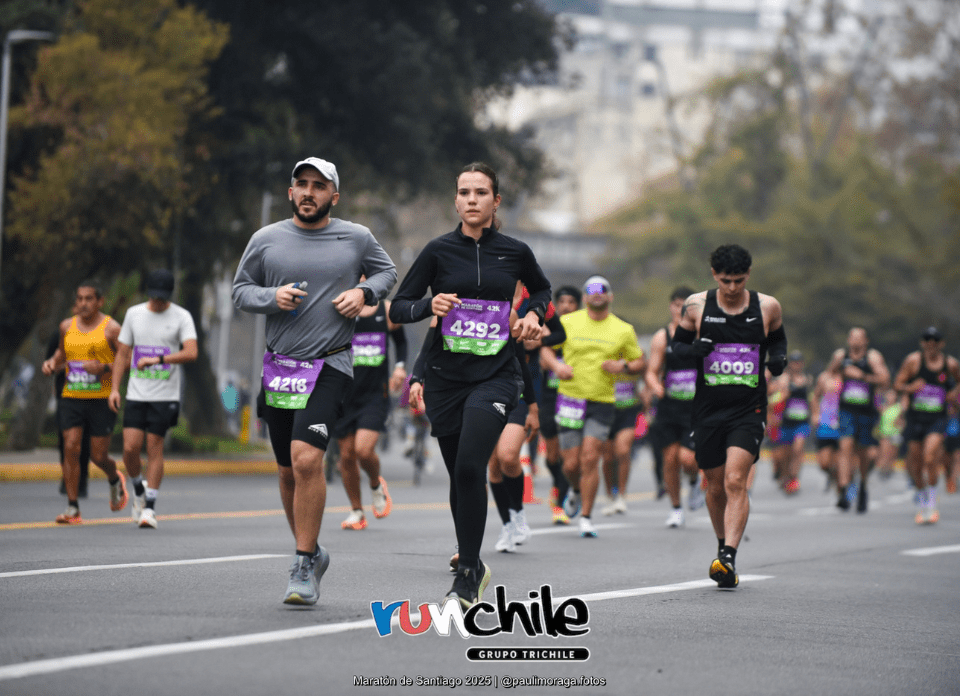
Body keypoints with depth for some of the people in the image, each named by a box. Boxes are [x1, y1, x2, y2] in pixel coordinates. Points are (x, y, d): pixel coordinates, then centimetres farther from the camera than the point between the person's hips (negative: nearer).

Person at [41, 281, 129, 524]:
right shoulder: (67, 326, 10)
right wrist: (52, 363, 5)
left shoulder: (111, 328, -4)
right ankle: (73, 510, -8)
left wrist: (104, 368, -21)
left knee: (98, 456, 0)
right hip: (71, 398, 3)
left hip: (102, 400, -3)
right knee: (71, 449, -11)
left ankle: (115, 479, 36)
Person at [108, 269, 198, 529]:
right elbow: (122, 354, 14)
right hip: (136, 394, 3)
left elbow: (191, 353, -14)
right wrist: (114, 388, 5)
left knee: (155, 449, -3)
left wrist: (158, 359, -25)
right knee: (130, 448, -6)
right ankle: (139, 491, 21)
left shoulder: (181, 317, -1)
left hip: (165, 397, -3)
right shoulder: (134, 313, 9)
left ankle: (150, 507, 5)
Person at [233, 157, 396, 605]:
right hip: (279, 367, 3)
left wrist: (364, 292, -1)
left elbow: (386, 271, 19)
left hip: (330, 366, -3)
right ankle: (311, 553, 31)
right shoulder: (266, 240, 5)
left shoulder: (357, 238, 3)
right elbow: (240, 290, 11)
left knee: (307, 459, -21)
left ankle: (304, 567, -13)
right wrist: (273, 296, -9)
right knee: (288, 472, 10)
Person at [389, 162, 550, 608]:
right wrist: (428, 305, -17)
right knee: (459, 476, 9)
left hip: (496, 375, -1)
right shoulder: (439, 250, 0)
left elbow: (541, 288, 25)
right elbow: (398, 308, 2)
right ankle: (473, 566, 31)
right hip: (446, 377, 2)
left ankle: (466, 577, -12)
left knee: (470, 468, -19)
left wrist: (533, 314, 5)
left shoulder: (515, 252, 3)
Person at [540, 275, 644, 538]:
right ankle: (576, 491, 36)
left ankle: (586, 517, 0)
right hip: (570, 399, 0)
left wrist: (623, 366, -9)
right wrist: (556, 365, -9)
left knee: (589, 459, -11)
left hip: (602, 402, 0)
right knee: (571, 464, 0)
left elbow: (641, 363, 12)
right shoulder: (567, 322, 3)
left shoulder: (623, 330, 5)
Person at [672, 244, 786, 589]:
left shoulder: (767, 307, 1)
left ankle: (728, 558, -22)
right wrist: (692, 349, -13)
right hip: (708, 408, 2)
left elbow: (777, 338, 19)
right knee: (715, 486, 10)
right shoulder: (696, 306, 0)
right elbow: (676, 344, 10)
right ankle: (723, 546, 33)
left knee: (735, 481, -17)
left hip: (749, 409, -2)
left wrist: (779, 358, -3)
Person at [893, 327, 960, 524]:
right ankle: (922, 499, 32)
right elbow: (897, 384, -3)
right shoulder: (913, 360, -3)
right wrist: (910, 388, -24)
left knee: (930, 458, -20)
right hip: (915, 417, 1)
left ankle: (932, 503, -9)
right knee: (914, 464, 7)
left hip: (938, 417, -1)